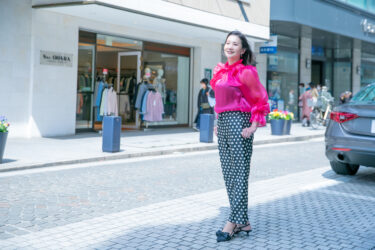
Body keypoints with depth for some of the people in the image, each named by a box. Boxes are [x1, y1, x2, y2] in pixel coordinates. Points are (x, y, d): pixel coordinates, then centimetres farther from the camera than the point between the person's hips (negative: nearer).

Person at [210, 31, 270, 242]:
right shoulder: (221, 71, 14)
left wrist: (253, 127, -12)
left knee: (239, 173, -5)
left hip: (238, 122, -8)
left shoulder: (246, 72, -7)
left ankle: (234, 222, -2)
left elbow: (261, 100, -7)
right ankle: (244, 222, 16)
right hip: (223, 122, 9)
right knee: (228, 173, 8)